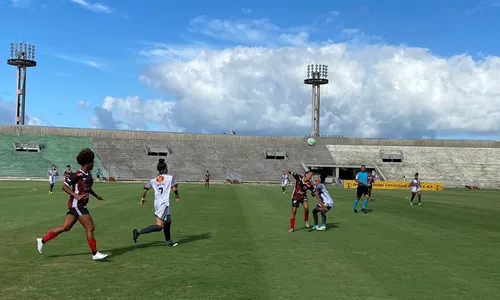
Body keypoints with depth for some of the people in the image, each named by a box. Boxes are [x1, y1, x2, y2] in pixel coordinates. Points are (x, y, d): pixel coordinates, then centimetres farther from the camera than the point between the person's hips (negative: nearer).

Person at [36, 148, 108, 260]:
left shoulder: (89, 173, 10)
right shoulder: (77, 175, -17)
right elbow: (64, 186, -16)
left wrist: (96, 195, 19)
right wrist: (77, 196, -23)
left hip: (81, 205, 9)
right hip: (77, 205, -9)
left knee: (65, 227, 13)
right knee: (90, 228, -7)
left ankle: (42, 240, 24)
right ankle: (95, 254, 1)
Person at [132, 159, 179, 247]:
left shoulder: (154, 180, 12)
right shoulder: (170, 177, -1)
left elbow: (145, 189, 9)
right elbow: (174, 189, -11)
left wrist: (143, 198, 25)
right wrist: (177, 196, 9)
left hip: (157, 203, 7)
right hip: (164, 203, -7)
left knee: (168, 221, 23)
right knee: (159, 226, -9)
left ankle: (168, 241, 28)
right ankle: (139, 231, -20)